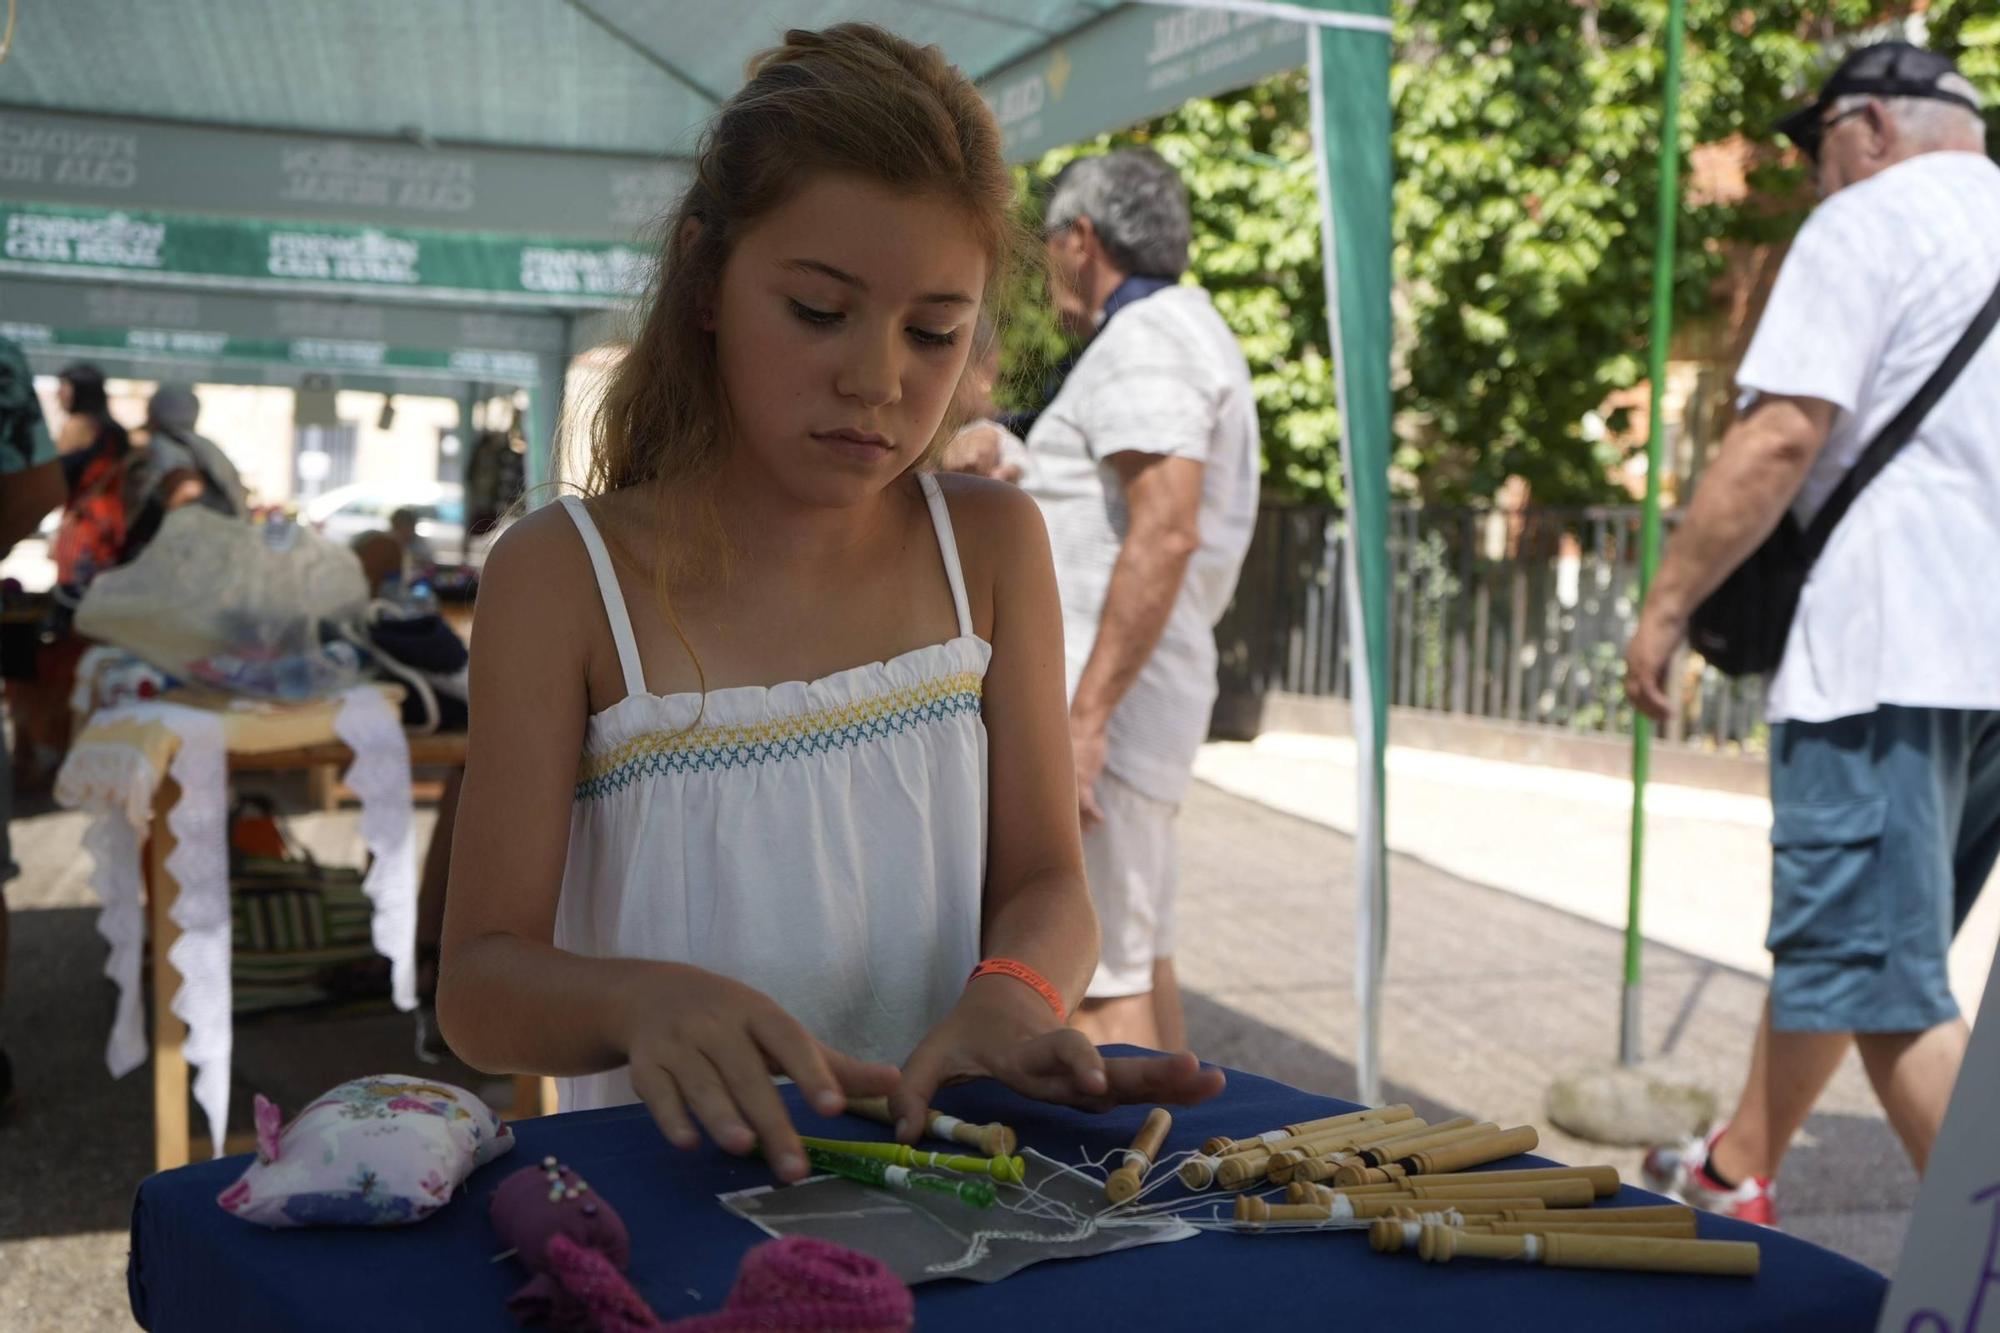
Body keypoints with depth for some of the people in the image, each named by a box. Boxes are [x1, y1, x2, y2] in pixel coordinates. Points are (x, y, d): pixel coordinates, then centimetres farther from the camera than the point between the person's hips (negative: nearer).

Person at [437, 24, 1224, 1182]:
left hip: (935, 1153, 1)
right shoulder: (565, 577, -3)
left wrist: (1011, 997, -19)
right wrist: (641, 1001, -29)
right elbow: (480, 980, -7)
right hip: (670, 1171, -1)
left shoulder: (990, 544, 6)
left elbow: (1047, 885, 4)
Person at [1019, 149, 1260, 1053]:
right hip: (1145, 698, 11)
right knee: (1138, 956, 17)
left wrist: (1085, 716, -26)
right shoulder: (1192, 332, 20)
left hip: (1107, 703, -11)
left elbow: (1165, 534, -25)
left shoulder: (1144, 340, -13)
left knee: (1096, 975, -10)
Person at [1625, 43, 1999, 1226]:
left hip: (1891, 650, -9)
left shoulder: (1869, 221, -5)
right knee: (1837, 938, 20)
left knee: (1885, 984, -6)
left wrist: (1668, 603, -9)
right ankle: (1738, 1173, 34)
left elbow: (1783, 436, -15)